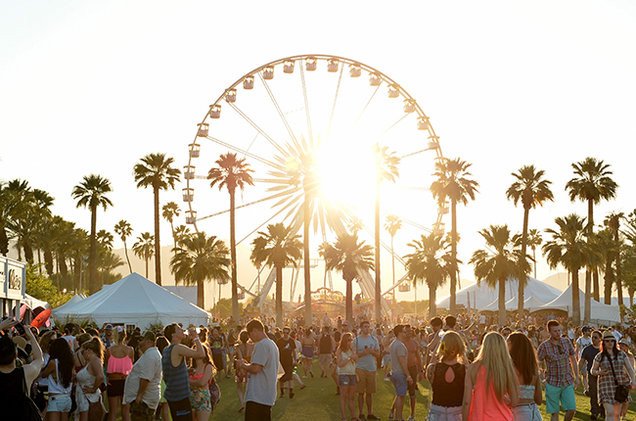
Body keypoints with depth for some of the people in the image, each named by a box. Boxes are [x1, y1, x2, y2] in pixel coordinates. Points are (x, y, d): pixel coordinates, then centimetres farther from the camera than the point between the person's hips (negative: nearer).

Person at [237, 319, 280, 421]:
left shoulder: (261, 345, -14)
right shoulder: (273, 344, 17)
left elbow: (255, 369, -21)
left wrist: (243, 365, -3)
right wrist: (248, 365, 15)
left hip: (257, 397, -10)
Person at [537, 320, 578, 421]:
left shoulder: (567, 342, 2)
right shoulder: (544, 346, -10)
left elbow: (573, 359, 14)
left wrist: (576, 377, 13)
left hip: (568, 382, 3)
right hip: (552, 383, -3)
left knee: (571, 409, -5)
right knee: (554, 412, 1)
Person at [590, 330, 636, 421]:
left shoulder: (621, 354, 5)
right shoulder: (599, 356, 1)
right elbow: (592, 371, 8)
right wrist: (600, 373, -14)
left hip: (620, 386, 3)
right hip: (606, 387, -3)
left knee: (617, 414, 11)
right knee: (609, 413, -14)